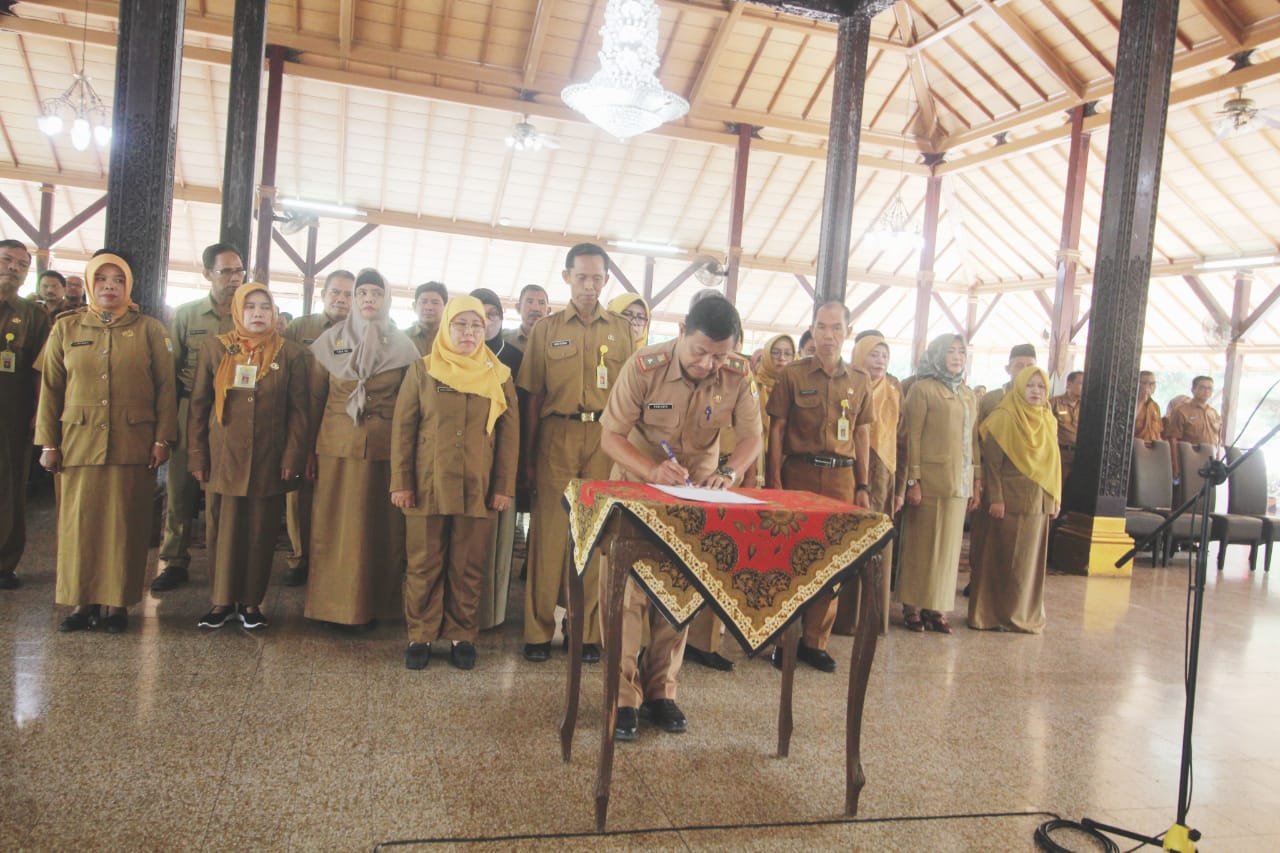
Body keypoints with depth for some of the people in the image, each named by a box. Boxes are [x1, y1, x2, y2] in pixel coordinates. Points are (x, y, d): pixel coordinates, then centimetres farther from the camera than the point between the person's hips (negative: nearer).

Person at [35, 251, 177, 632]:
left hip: (133, 444, -1)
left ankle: (117, 602, 13)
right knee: (79, 522, 4)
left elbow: (166, 387, 2)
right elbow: (50, 388, 8)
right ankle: (82, 602, 15)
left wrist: (162, 439, -4)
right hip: (79, 442, 2)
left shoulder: (150, 329, 5)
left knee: (125, 524, 3)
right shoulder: (66, 328, 9)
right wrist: (48, 443, 3)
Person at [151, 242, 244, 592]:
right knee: (180, 487, 2)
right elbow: (169, 366, 8)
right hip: (191, 415, 1)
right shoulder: (185, 315, 8)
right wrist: (188, 386, -6)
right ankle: (175, 561, 13)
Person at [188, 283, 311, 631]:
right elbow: (199, 404, 7)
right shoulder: (215, 348, 7)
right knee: (223, 530, 5)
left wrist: (293, 457, -5)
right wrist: (197, 456, 1)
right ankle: (222, 600, 18)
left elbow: (299, 410, 3)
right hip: (222, 458, 1)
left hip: (268, 461, -1)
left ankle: (251, 602, 17)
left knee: (261, 533, 4)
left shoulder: (291, 354, 4)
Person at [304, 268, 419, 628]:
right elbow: (314, 398, 9)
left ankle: (374, 605, 14)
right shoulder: (331, 340, 8)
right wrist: (308, 449, 6)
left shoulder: (403, 345, 6)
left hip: (386, 450, 0)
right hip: (337, 447, 1)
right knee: (333, 526, 2)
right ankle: (330, 603, 13)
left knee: (380, 527, 2)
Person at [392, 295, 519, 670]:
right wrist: (401, 482, -3)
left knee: (469, 567, 6)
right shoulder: (422, 370, 4)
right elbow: (403, 427, 3)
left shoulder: (499, 376, 7)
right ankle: (421, 635, 17)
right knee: (424, 564, 5)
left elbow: (509, 433, 6)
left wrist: (504, 486, 0)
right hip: (428, 486, 0)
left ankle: (462, 635, 19)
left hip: (477, 489, 1)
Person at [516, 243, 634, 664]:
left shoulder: (622, 330, 10)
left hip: (606, 439, 1)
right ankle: (539, 630, 10)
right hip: (556, 437, -1)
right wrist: (527, 456, 3)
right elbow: (533, 396, 7)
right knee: (549, 531, 1)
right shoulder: (547, 328, 8)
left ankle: (589, 630, 15)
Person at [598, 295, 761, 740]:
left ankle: (661, 691, 22)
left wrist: (729, 473, -28)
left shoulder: (739, 375, -17)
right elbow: (610, 436, -20)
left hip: (696, 489, 3)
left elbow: (752, 436, -7)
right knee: (626, 587, -6)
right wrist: (652, 470, -37)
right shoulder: (644, 366, -24)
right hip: (638, 482, -3)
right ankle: (624, 697, 5)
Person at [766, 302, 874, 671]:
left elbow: (862, 434, 13)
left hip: (842, 477, 3)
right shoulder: (793, 374, 1)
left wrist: (863, 485, 8)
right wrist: (774, 481, -7)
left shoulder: (859, 381, 10)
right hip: (800, 472, -3)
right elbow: (777, 428, -1)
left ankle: (815, 641, 17)